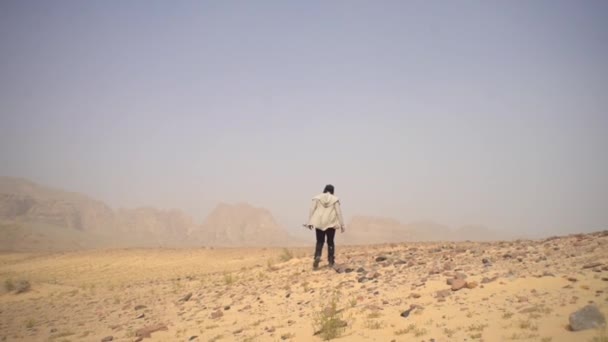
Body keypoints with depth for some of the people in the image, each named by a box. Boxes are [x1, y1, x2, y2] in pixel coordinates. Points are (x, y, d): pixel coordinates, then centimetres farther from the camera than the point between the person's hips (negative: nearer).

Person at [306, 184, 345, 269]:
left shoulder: (317, 198, 3)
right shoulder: (335, 199, 0)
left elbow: (312, 210, -1)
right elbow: (339, 212, -2)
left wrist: (310, 222, 1)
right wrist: (342, 225, 1)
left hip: (319, 223, 1)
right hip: (331, 223, -1)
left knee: (319, 242, 10)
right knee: (330, 242, 11)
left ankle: (317, 256, -14)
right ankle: (331, 261, 8)